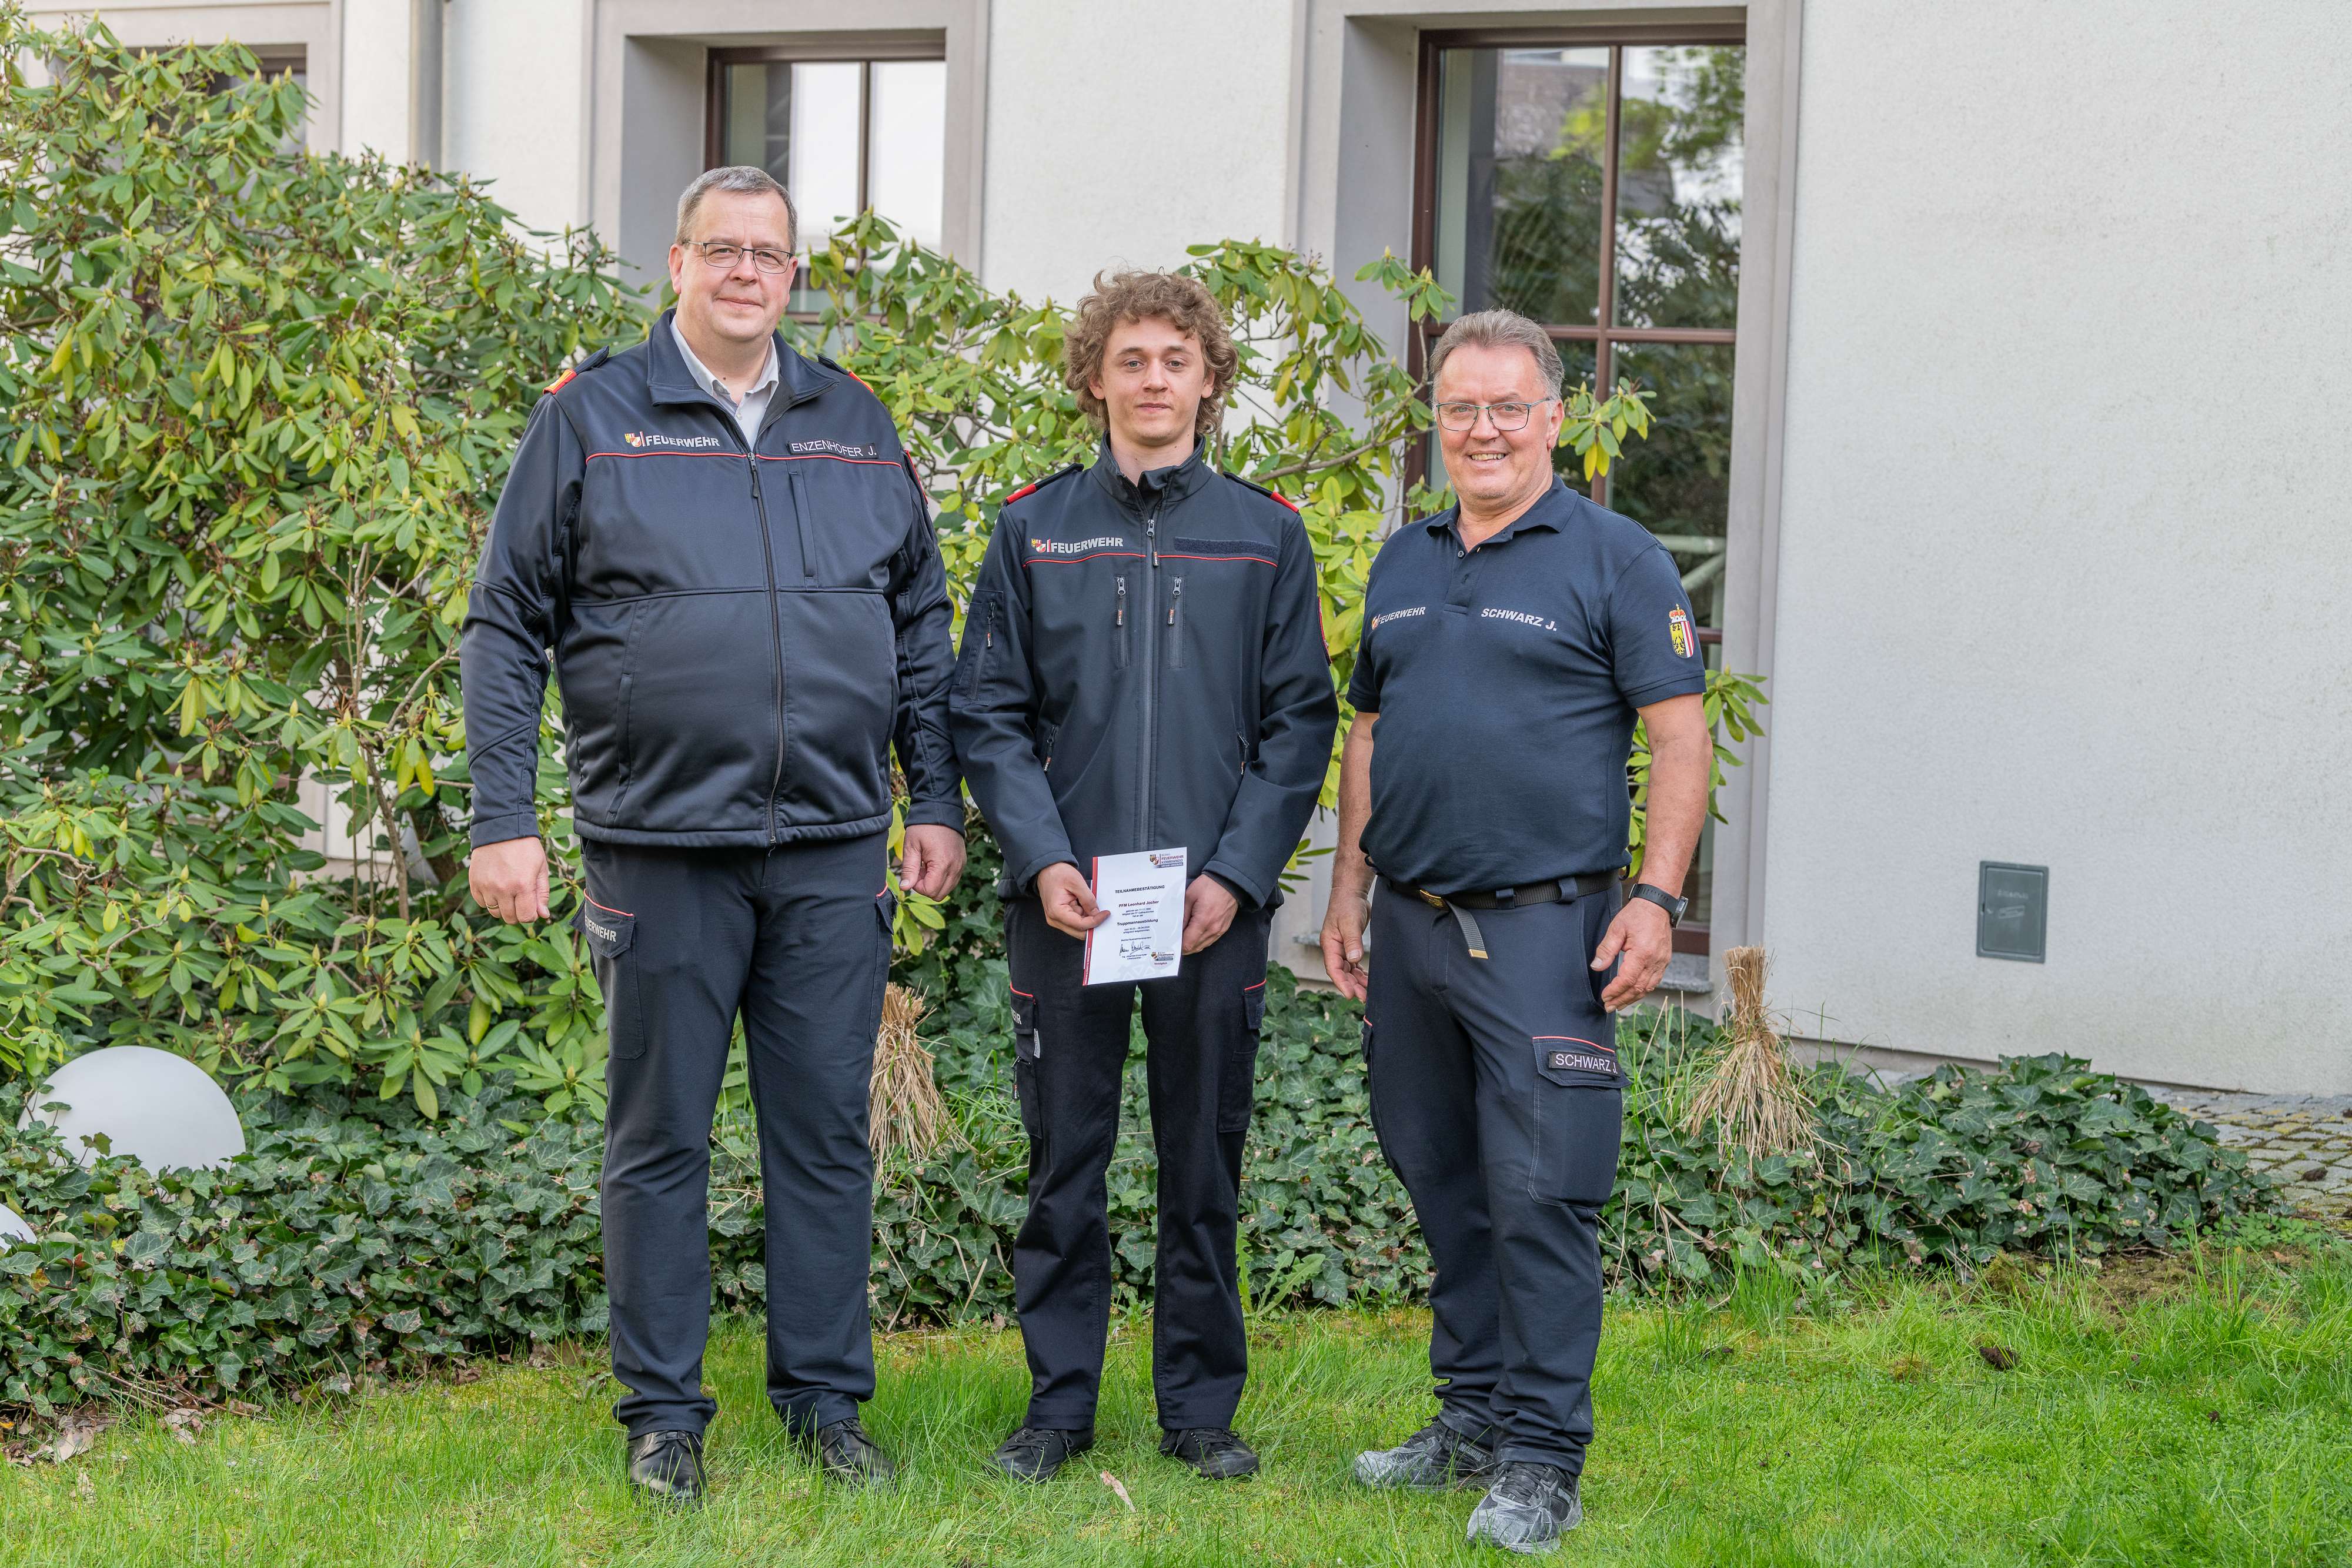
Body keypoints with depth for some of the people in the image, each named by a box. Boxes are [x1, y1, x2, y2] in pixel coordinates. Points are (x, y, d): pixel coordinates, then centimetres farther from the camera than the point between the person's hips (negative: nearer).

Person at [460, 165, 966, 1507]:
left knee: (829, 1130, 8)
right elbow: (507, 626, 1)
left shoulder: (856, 425, 11)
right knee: (660, 1138, 5)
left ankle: (827, 1399, 19)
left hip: (835, 852, 3)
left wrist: (937, 800, 9)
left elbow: (923, 622, 16)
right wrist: (504, 820, -6)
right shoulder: (591, 420, 1)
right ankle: (665, 1410, 16)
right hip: (661, 845, -2)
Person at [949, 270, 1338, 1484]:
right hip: (1066, 903, 0)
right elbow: (988, 714, 3)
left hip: (1215, 909, 0)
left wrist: (1237, 874, -8)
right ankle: (1059, 1405, 16)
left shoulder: (1266, 534, 5)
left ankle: (1202, 1408, 18)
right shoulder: (1034, 530, 5)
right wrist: (1044, 858, -10)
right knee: (1064, 1166, 5)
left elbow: (1299, 724, 3)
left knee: (1205, 1167, 7)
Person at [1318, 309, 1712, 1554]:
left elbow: (1680, 734, -6)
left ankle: (1541, 1460, -2)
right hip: (1409, 926, 6)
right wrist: (1348, 888, 14)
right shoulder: (1403, 563, 15)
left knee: (1539, 1197, -7)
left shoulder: (1614, 560, -3)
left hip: (1542, 930, -6)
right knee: (1443, 1188, 13)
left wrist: (1656, 899, -14)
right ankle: (1471, 1417, 24)